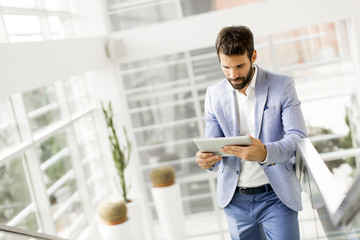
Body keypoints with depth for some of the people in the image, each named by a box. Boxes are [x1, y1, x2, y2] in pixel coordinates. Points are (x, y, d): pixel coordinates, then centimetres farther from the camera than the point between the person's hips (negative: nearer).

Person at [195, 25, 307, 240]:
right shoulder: (214, 94, 3)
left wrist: (265, 153, -32)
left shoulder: (282, 85, -6)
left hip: (276, 196, -2)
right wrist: (206, 159, -19)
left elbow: (298, 136, -11)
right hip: (235, 199, 3)